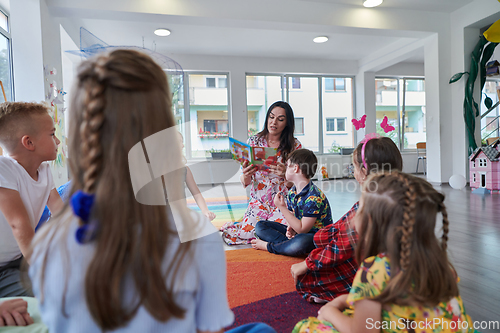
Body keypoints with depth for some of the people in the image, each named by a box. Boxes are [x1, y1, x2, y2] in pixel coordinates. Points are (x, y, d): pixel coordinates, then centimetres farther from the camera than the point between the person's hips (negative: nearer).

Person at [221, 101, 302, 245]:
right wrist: (245, 175, -24)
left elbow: (296, 184, -5)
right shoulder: (253, 141, 0)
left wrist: (285, 174, -28)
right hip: (258, 202, 1)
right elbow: (245, 183, 0)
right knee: (246, 232, -18)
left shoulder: (295, 145, -3)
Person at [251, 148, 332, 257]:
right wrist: (290, 228, -13)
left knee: (301, 242, -43)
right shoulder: (292, 192, 1)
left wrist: (282, 208, -25)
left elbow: (302, 229, -25)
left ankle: (268, 246, -15)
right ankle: (289, 244, -17)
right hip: (297, 233, 8)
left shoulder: (314, 197, -25)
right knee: (260, 225, 3)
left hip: (317, 236, -8)